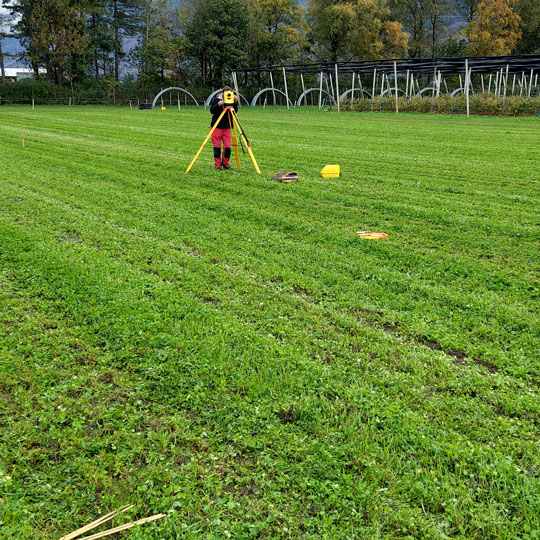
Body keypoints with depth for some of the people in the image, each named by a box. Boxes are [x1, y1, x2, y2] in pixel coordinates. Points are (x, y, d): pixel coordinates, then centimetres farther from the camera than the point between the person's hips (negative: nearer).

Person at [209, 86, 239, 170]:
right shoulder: (216, 99, -2)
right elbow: (212, 111, -7)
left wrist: (235, 102, -14)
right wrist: (218, 105, -23)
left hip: (227, 127, 2)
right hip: (217, 126, -2)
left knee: (227, 146, -4)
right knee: (217, 146, -1)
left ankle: (226, 163, 13)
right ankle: (217, 164, 10)